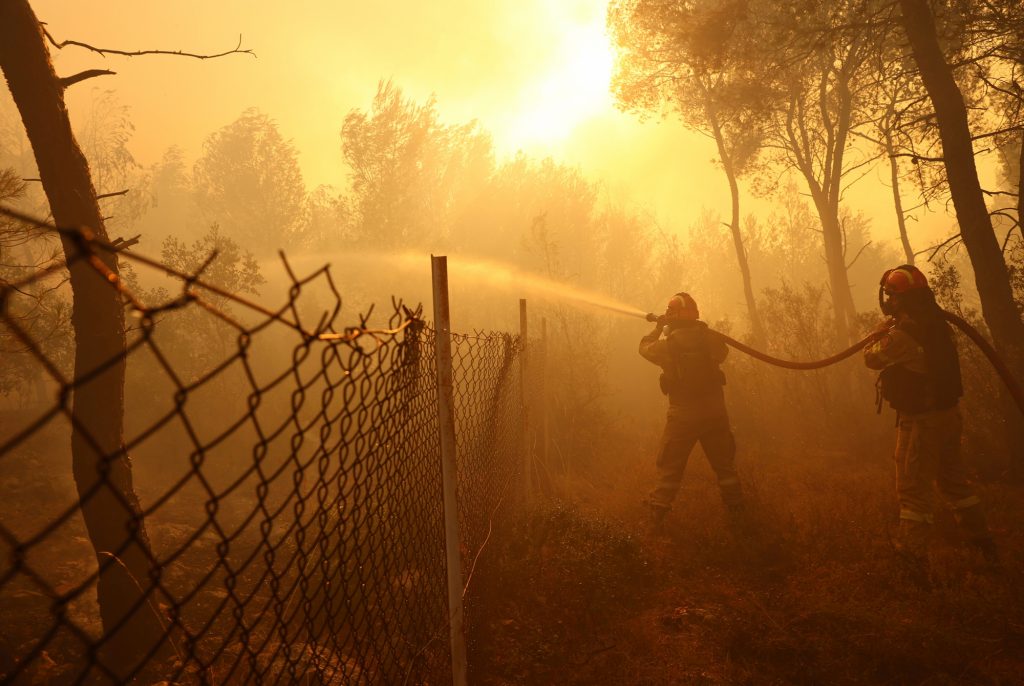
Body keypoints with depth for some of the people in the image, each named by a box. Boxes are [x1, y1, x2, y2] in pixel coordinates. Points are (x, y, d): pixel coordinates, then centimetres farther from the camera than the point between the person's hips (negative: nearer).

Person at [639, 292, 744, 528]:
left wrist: (658, 327, 21)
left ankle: (657, 511, 12)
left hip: (683, 414, -2)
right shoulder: (710, 337, -6)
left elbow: (645, 347, 7)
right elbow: (722, 352, 16)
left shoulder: (668, 343, -13)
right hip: (715, 411, 2)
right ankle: (736, 510, 24)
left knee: (670, 466, 10)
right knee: (724, 463, 17)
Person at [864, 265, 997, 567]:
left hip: (921, 419, -8)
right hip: (948, 411, 8)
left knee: (914, 487, 2)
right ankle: (983, 544, 31)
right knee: (953, 478, 21)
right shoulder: (937, 323, 2)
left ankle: (911, 554, 11)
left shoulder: (901, 334, -25)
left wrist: (880, 334, 6)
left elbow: (872, 358, -10)